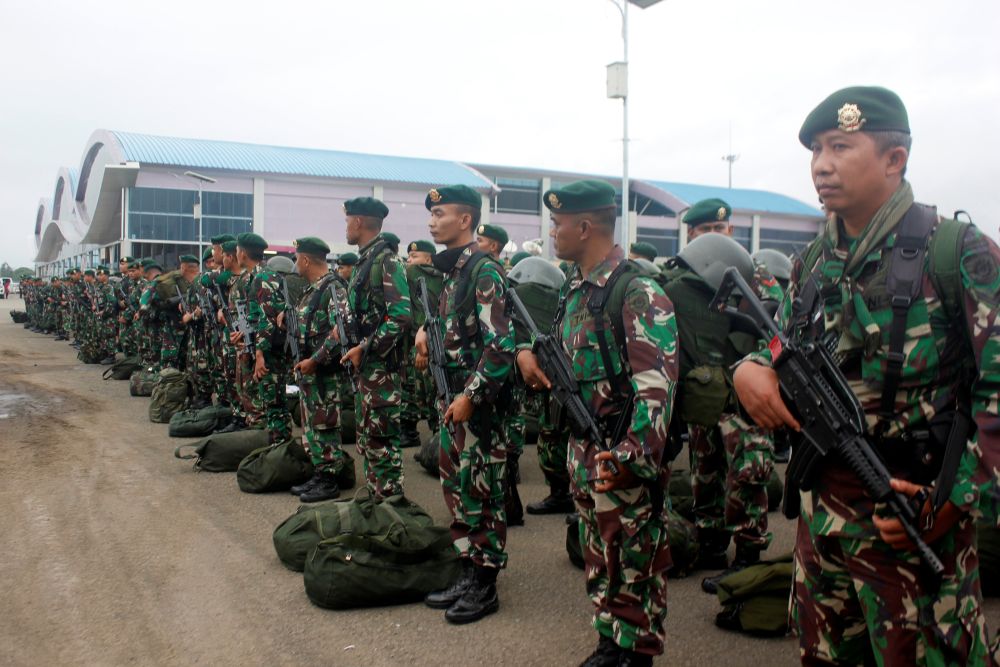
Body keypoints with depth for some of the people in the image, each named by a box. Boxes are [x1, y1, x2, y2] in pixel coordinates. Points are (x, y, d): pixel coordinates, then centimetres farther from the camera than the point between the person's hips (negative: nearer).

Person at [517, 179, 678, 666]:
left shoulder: (638, 293, -17)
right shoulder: (575, 287, 10)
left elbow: (656, 386, -24)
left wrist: (632, 458, -30)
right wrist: (528, 353, 9)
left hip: (624, 455, -9)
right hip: (583, 451, 9)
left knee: (635, 565, 6)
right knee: (598, 558, 19)